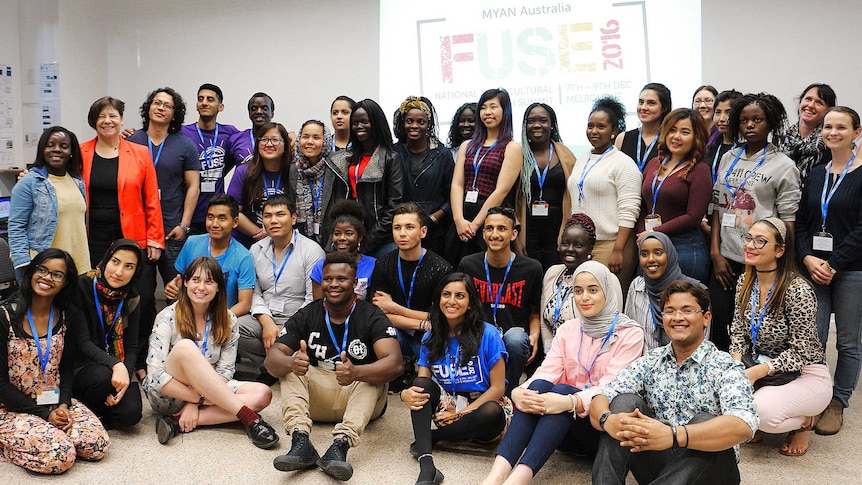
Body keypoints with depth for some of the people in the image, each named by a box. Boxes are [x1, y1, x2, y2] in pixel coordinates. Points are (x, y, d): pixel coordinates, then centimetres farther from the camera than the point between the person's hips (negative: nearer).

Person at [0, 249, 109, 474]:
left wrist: (63, 405, -13)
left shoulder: (69, 317, 2)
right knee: (60, 456, -27)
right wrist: (44, 414, -14)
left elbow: (66, 368, 6)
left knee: (98, 445, -19)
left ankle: (50, 432, 7)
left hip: (57, 403, 4)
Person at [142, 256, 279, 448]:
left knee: (262, 394, -22)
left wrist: (195, 402, -18)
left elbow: (225, 370, -3)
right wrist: (200, 398, -21)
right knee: (185, 347, -33)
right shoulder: (167, 317, -10)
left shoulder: (228, 321, 0)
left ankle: (179, 423, -26)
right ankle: (249, 418, -34)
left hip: (209, 393, 4)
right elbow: (155, 376, -16)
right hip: (168, 396, -3)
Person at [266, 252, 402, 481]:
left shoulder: (372, 318, -9)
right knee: (291, 366, -19)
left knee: (372, 375, -29)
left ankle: (340, 445, -48)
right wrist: (291, 363, -37)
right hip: (315, 398, 2)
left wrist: (356, 372, -46)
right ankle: (300, 441, -39)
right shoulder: (307, 316, -1)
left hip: (359, 398, -2)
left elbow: (394, 363, -26)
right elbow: (271, 359, -12)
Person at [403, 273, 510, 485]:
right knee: (421, 384, -23)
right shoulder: (431, 338, 3)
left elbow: (497, 388, -10)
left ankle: (430, 437, -14)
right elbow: (421, 382, -2)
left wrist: (462, 413, -19)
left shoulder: (487, 335, -10)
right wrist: (406, 394, -26)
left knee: (492, 412, -37)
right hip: (447, 405, 4)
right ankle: (426, 465, -39)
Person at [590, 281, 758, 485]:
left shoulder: (725, 368, -7)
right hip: (655, 465, 3)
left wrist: (673, 435, -43)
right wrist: (608, 420, -33)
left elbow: (743, 425, -27)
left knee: (705, 422, -31)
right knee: (624, 401, -16)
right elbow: (600, 400, -6)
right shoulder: (649, 363, 6)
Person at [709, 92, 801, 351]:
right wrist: (715, 253, 3)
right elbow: (718, 207, 10)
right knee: (717, 323, 4)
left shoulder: (784, 166, -2)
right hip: (725, 259, 4)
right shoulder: (728, 159, 11)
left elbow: (788, 222, -4)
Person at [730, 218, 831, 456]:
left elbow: (800, 353, -19)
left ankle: (803, 421, 3)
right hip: (760, 370, 5)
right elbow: (739, 332, 7)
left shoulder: (798, 290, -20)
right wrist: (736, 363, -12)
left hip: (806, 375, -5)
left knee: (762, 411, -33)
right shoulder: (745, 282, 1)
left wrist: (755, 372, -26)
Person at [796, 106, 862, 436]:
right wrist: (807, 257, -6)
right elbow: (801, 221, 9)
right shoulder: (815, 174, 11)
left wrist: (833, 264, -14)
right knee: (813, 338, 2)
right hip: (814, 268, 4)